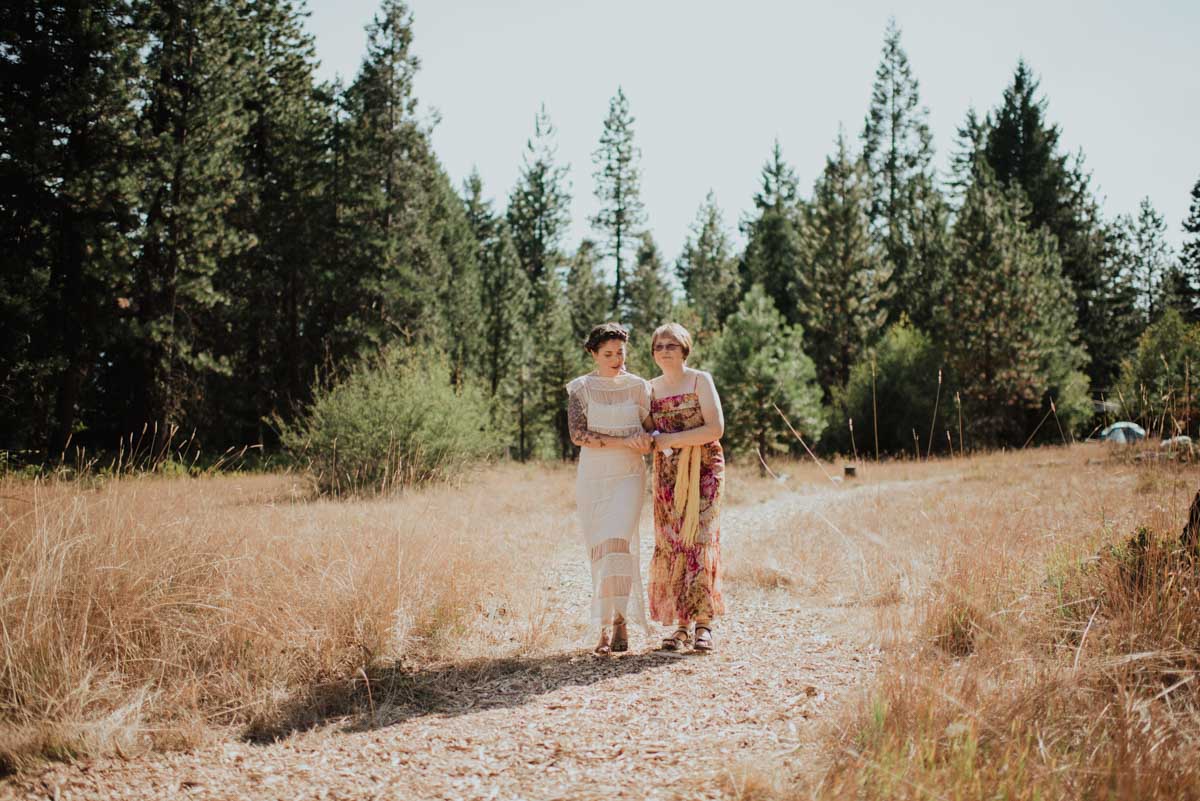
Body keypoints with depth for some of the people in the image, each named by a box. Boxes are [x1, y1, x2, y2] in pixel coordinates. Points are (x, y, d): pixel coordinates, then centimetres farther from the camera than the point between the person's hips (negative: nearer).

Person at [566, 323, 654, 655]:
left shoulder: (638, 387, 6)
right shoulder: (580, 388, 2)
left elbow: (649, 430, 14)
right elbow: (577, 434, -9)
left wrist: (645, 437, -10)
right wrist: (622, 442, -16)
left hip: (629, 476, -1)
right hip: (592, 477, 1)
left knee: (617, 543, -17)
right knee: (599, 549, 3)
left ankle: (618, 623, -16)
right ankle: (608, 626, 12)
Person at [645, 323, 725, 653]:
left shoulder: (700, 380, -2)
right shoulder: (651, 388, 11)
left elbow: (716, 428, -12)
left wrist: (671, 440, -15)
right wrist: (648, 439, -5)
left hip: (703, 471, -4)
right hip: (667, 474, 4)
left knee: (699, 540, -11)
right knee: (670, 545, -1)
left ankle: (703, 622, -7)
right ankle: (682, 624, 3)